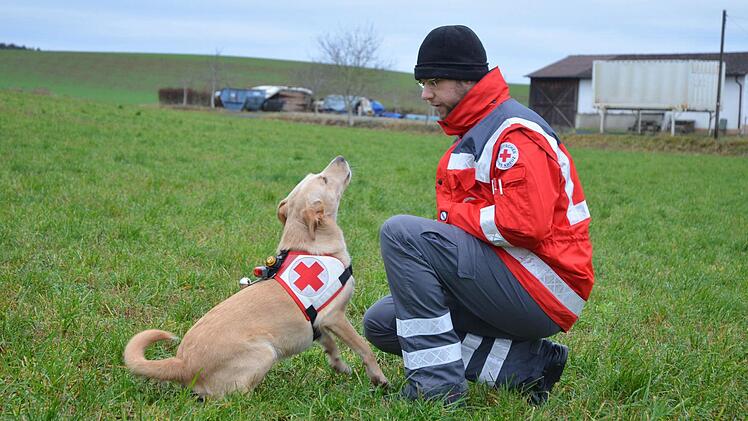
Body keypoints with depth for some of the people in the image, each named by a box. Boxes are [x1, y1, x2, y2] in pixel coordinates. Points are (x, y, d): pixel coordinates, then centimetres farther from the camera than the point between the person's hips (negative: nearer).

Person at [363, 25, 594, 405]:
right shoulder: (471, 135, 18)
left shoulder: (515, 134, -15)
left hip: (542, 290, -11)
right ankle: (526, 365, 2)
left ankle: (437, 382, -19)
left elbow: (526, 223, -27)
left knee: (401, 231, -20)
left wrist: (453, 214, -12)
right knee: (380, 323, 8)